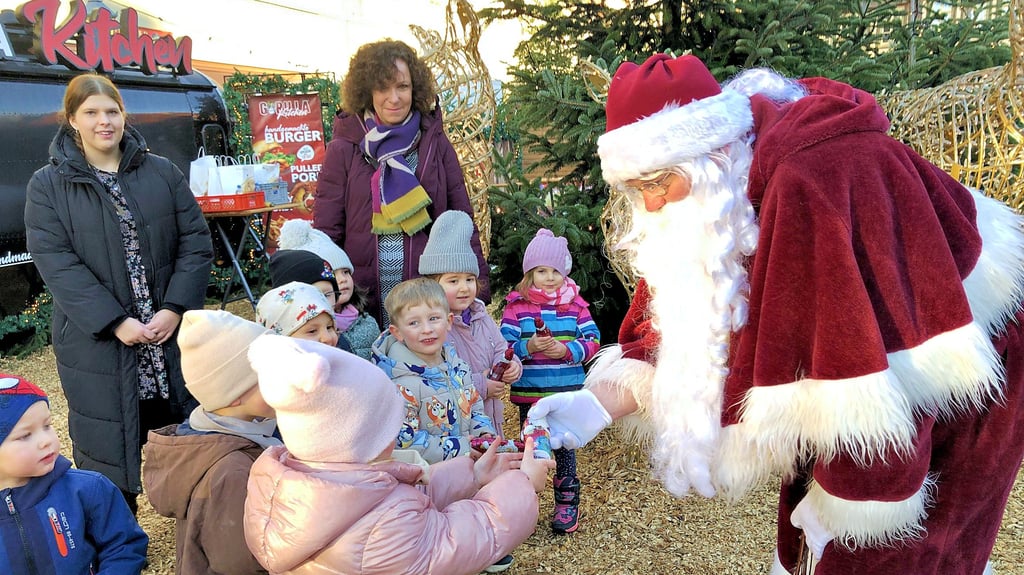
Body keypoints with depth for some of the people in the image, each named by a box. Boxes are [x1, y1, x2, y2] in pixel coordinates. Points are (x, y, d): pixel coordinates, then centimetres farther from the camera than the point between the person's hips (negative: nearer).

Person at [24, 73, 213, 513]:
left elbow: (196, 242, 0)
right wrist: (116, 322, -18)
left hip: (174, 336, 2)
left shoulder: (162, 173, 6)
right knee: (107, 452, 7)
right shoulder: (47, 186, 0)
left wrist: (175, 308, -12)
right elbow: (55, 262, -9)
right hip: (98, 344, -2)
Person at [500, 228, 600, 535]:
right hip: (529, 393, 0)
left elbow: (593, 340, -2)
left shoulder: (575, 303, 2)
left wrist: (568, 350, -18)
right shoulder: (516, 304, -3)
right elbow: (504, 345, -7)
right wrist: (528, 347, -25)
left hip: (568, 392, 1)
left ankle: (567, 503, 26)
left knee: (564, 447, 11)